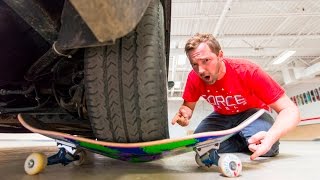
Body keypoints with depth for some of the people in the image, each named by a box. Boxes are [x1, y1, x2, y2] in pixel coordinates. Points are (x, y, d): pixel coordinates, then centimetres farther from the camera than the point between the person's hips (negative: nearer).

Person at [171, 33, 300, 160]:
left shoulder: (248, 71, -30)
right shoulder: (194, 78, -20)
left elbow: (290, 110, -27)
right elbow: (188, 106, -4)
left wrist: (271, 136, -48)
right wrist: (184, 113, -30)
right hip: (222, 117, 3)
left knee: (267, 147, -33)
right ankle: (246, 143, 0)